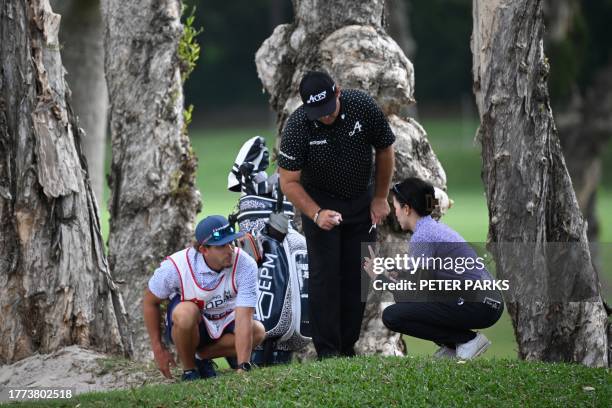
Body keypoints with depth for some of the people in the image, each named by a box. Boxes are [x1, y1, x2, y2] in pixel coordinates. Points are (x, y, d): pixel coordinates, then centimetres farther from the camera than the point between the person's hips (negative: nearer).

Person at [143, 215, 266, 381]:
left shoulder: (245, 265, -26)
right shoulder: (176, 266, -25)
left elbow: (243, 320, -32)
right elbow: (150, 302, -7)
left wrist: (243, 367, -40)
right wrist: (158, 349, -6)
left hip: (225, 323, 2)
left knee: (257, 331, -28)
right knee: (185, 312, -37)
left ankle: (201, 356, -4)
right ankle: (189, 370, -11)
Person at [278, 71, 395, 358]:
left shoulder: (364, 107, -21)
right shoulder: (297, 127, -26)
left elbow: (384, 150, -4)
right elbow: (289, 181, -19)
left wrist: (380, 198, 0)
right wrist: (316, 214, -32)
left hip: (361, 200, 2)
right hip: (319, 202, -2)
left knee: (358, 275, 1)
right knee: (324, 274, -10)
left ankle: (348, 347, 8)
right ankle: (327, 351, -8)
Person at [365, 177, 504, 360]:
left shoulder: (423, 237, -12)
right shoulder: (436, 228, 17)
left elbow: (413, 293, -13)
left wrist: (378, 276, -1)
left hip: (477, 306, -10)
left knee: (391, 316, -11)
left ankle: (468, 340, -7)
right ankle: (453, 345, 13)